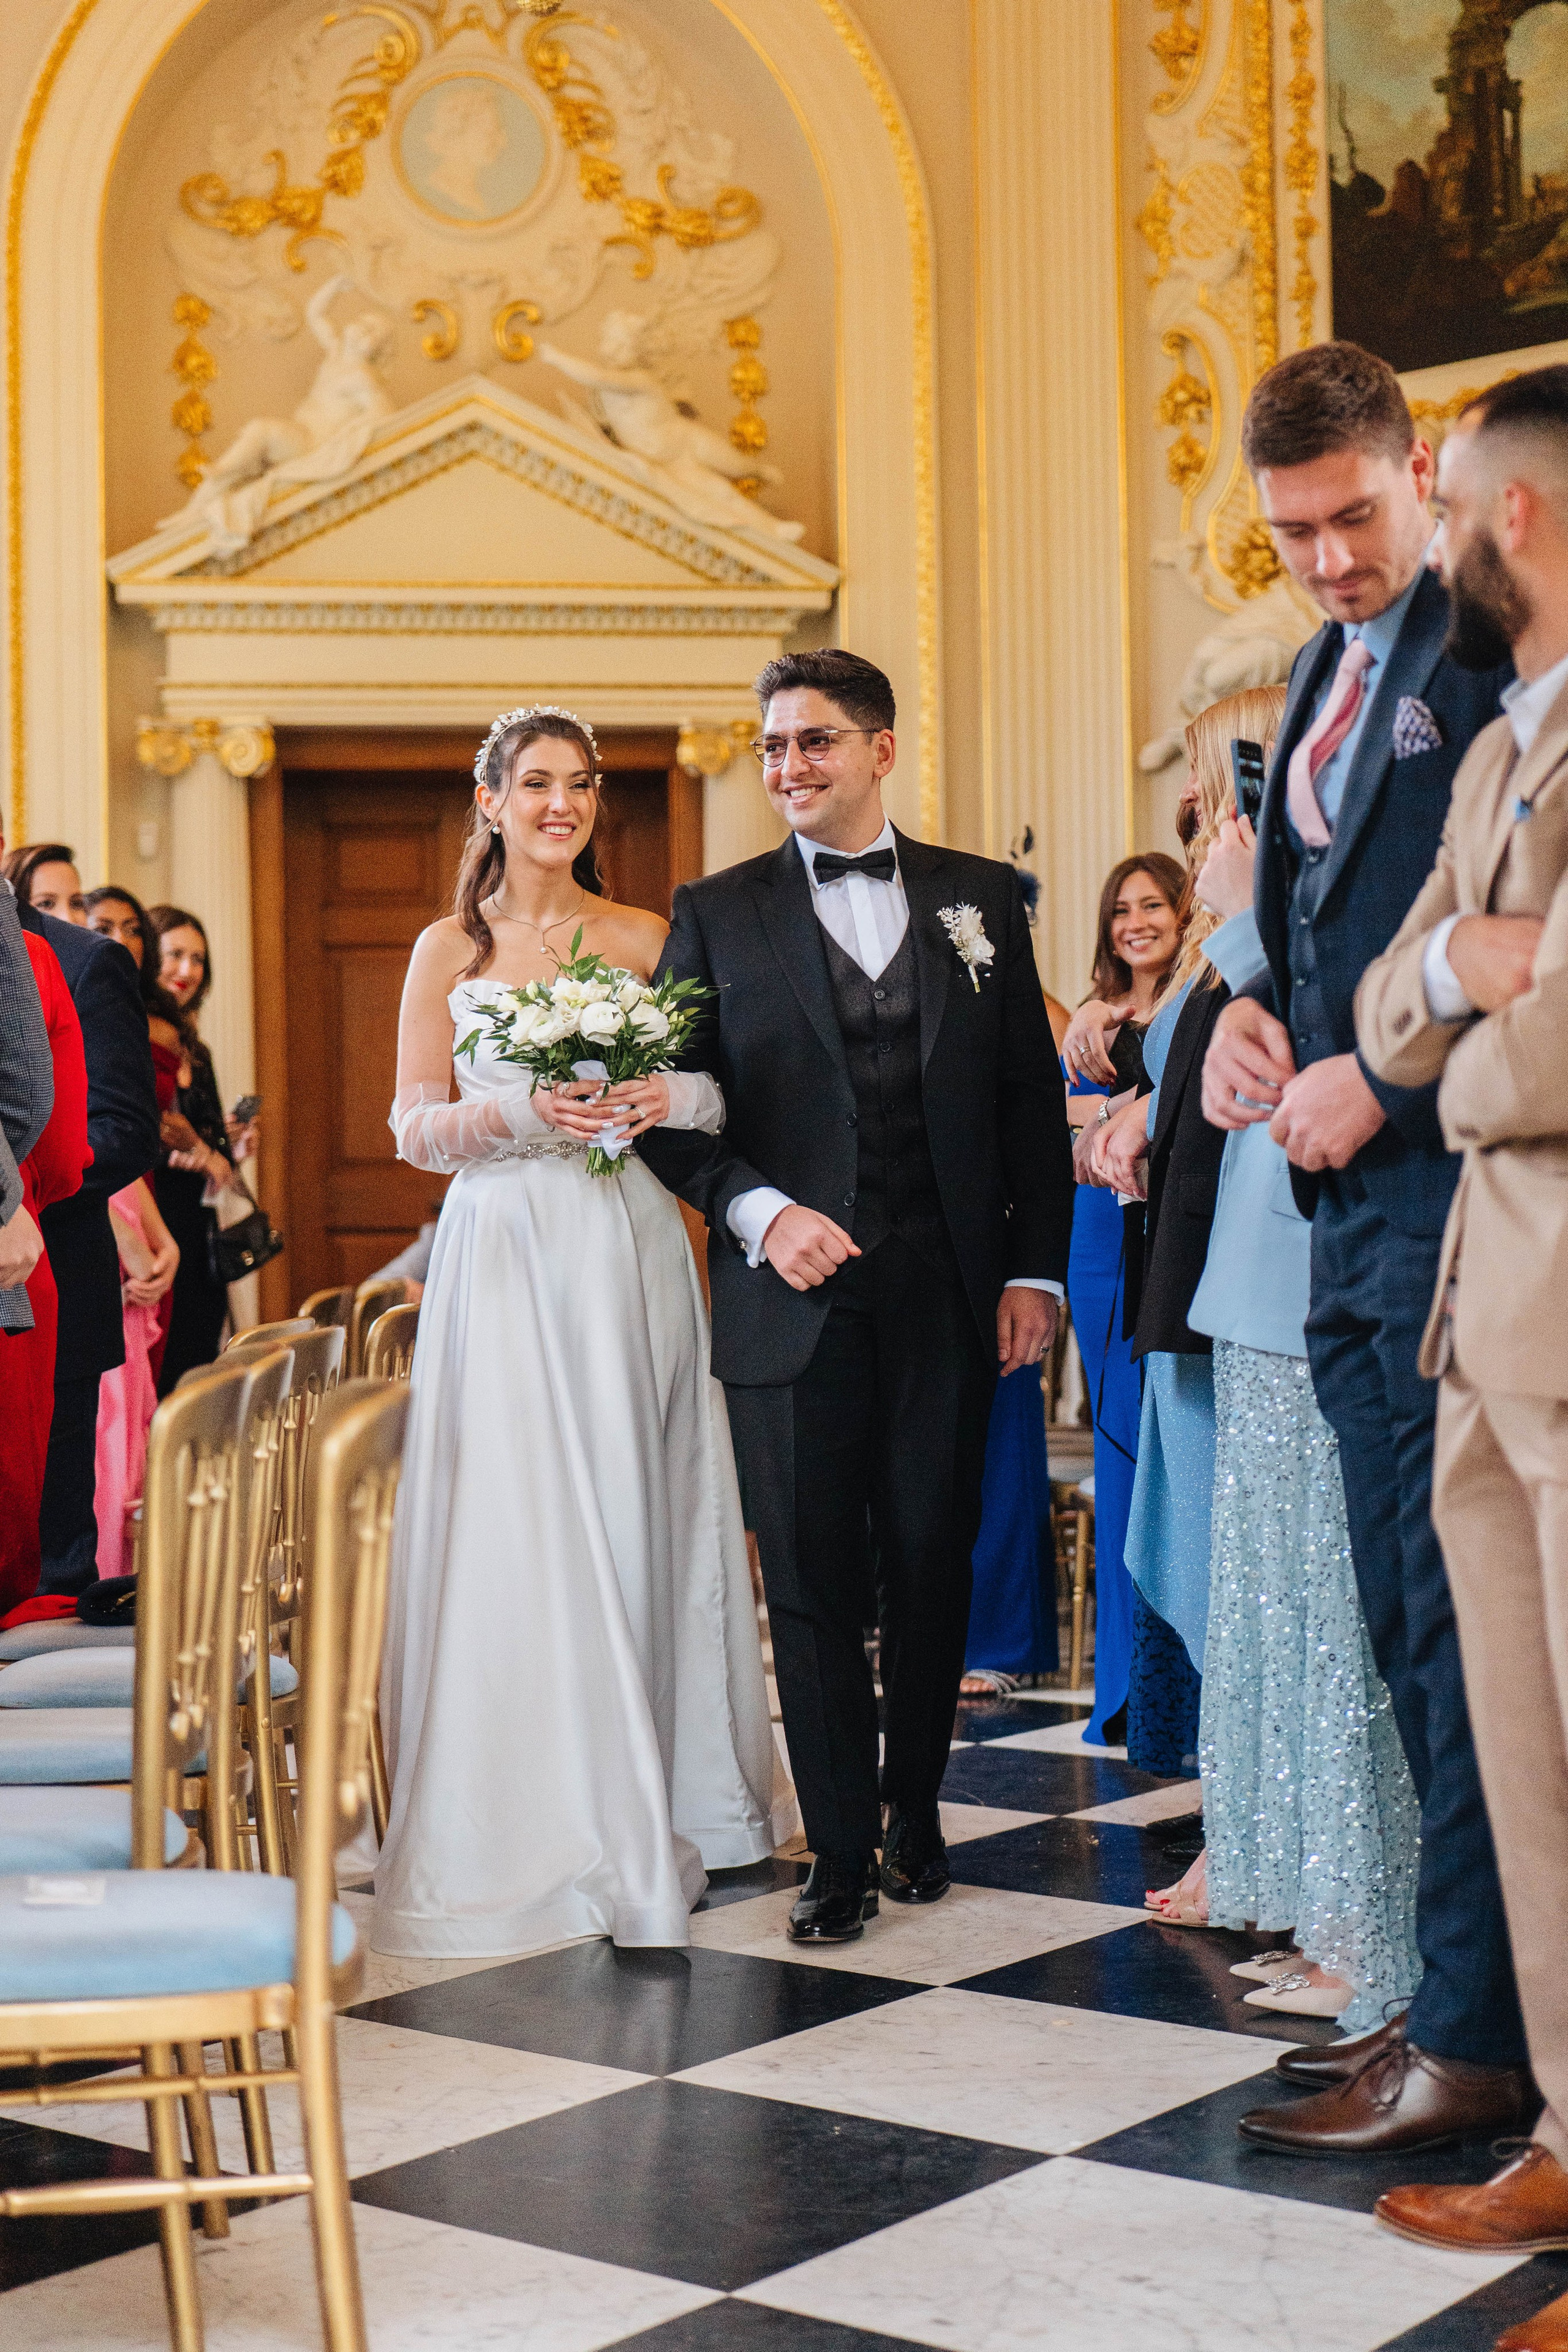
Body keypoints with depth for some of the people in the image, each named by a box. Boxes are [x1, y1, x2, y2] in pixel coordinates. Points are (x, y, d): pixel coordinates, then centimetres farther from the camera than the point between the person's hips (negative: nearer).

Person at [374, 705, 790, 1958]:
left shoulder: (645, 938, 8)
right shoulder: (448, 950, 7)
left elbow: (719, 1084, 8)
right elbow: (413, 1124, 3)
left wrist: (672, 1096, -15)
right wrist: (522, 1115, -14)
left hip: (630, 1254, 1)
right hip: (502, 1255, -1)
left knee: (638, 1513, 3)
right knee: (515, 1520, -4)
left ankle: (665, 1798, 16)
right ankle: (536, 1819, 4)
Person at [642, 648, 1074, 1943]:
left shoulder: (982, 898, 8)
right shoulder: (716, 912, 5)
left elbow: (1032, 1094, 8)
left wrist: (1035, 1268, 3)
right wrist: (759, 1211, -13)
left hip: (947, 1293, 1)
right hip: (792, 1294, -1)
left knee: (933, 1567, 9)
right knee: (814, 1583, 2)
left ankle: (916, 1813, 27)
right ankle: (841, 1850, 12)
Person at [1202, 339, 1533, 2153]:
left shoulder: (1494, 647, -9)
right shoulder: (1327, 667, 20)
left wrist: (1380, 1080, -15)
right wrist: (1256, 1010, 6)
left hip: (1449, 1184, -9)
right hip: (1353, 1198, 9)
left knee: (1457, 1616, -5)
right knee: (1404, 1623, 12)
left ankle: (1477, 2039, 5)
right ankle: (1450, 1993, 23)